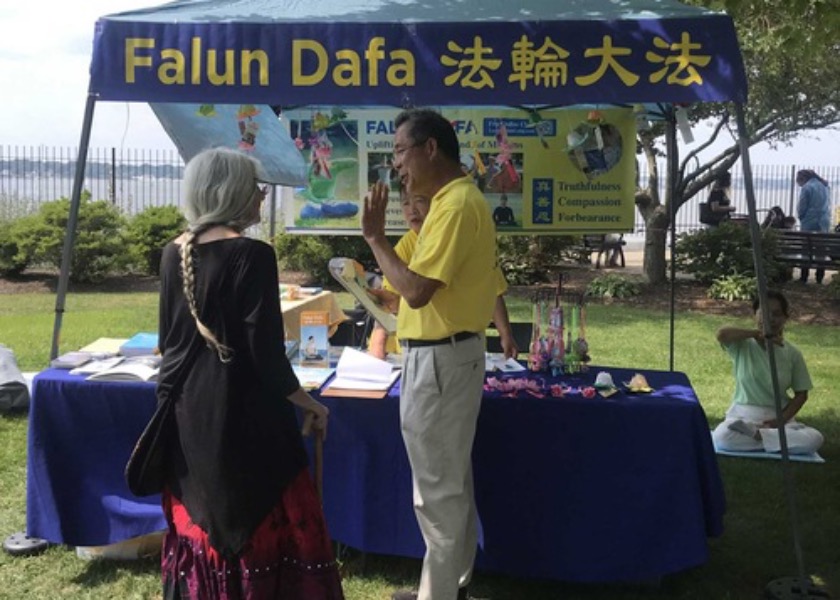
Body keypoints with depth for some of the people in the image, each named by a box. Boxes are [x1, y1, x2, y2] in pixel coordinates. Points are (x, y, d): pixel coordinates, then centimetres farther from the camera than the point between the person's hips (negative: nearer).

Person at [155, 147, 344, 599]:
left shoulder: (174, 253, 5)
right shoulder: (251, 255, -15)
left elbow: (168, 339, 14)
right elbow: (266, 354, -17)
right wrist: (310, 404, -4)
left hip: (185, 412, 7)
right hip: (242, 415, -7)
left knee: (197, 520, 18)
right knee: (257, 524, 4)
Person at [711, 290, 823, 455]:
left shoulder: (792, 353, 2)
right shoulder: (743, 345, -4)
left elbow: (801, 394, 5)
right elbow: (722, 334, -27)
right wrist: (758, 333, -23)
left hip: (777, 417, 3)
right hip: (743, 414, -3)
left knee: (815, 439, -26)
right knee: (721, 437, -35)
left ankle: (753, 435, -18)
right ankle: (779, 439, -17)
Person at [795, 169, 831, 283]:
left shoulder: (807, 188, -10)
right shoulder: (824, 186, 11)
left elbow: (801, 208, -9)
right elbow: (828, 205, 16)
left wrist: (801, 217, 9)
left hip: (809, 224, -6)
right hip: (824, 225, 6)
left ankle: (803, 278, 5)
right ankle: (819, 278, 10)